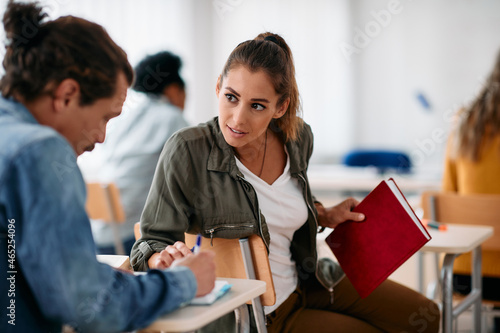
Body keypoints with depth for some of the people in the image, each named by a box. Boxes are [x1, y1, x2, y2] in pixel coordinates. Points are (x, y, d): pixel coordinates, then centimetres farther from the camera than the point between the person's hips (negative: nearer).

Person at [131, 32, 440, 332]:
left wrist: (325, 216, 2)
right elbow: (151, 244, -18)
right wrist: (165, 259, -39)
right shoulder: (187, 152, -24)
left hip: (304, 284, 6)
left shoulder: (298, 137, -7)